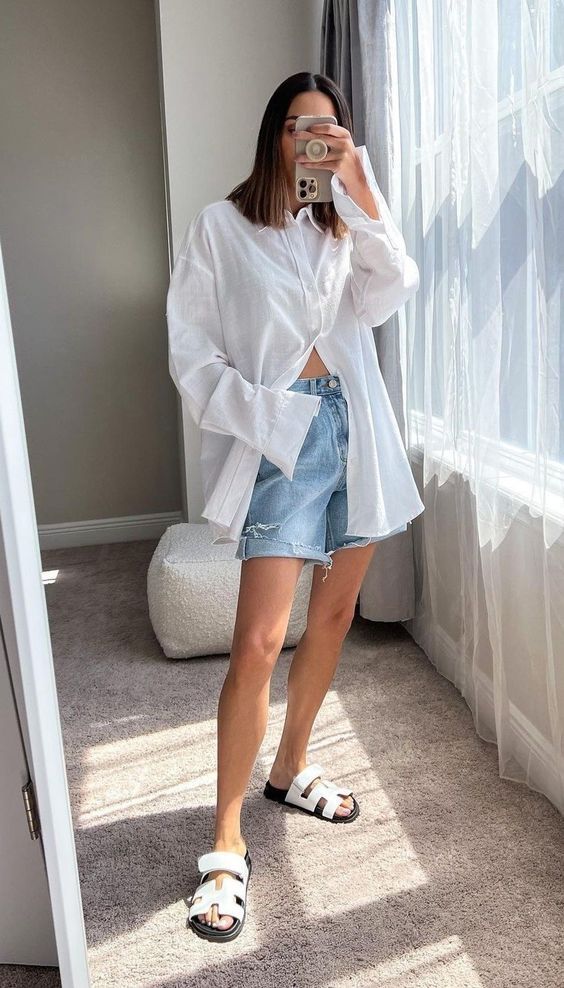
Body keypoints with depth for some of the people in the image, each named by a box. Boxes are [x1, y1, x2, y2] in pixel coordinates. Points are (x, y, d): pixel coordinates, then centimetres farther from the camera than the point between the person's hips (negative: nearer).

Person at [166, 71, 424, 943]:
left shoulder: (344, 229, 15)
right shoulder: (223, 226, 2)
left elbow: (394, 290, -5)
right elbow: (192, 354, -3)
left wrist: (358, 181, -11)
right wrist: (257, 416, -16)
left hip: (356, 431, 6)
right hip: (282, 438, -5)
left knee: (334, 615, 12)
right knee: (259, 643, -13)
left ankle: (292, 770, 32)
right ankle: (227, 842, 1)